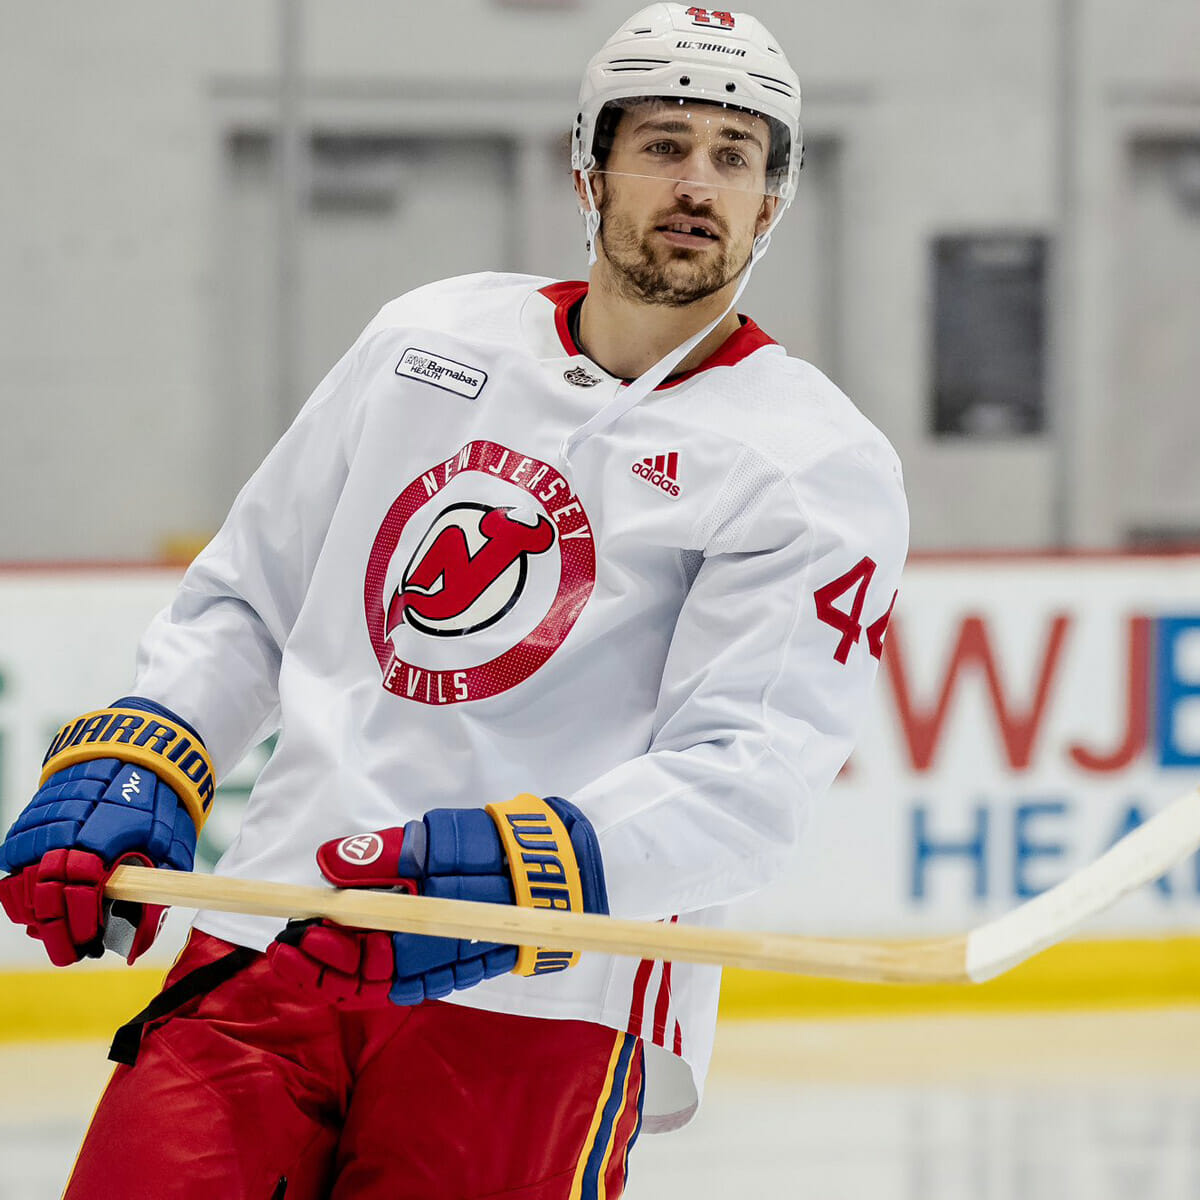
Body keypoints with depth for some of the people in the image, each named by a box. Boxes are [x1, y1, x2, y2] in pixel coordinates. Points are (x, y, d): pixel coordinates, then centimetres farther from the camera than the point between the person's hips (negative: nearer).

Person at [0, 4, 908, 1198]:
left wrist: (524, 873, -30)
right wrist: (129, 764, 5)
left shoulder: (821, 466, -1)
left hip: (532, 1005, -3)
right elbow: (245, 599, 22)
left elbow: (741, 781, -13)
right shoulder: (427, 341, 15)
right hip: (266, 954, 3)